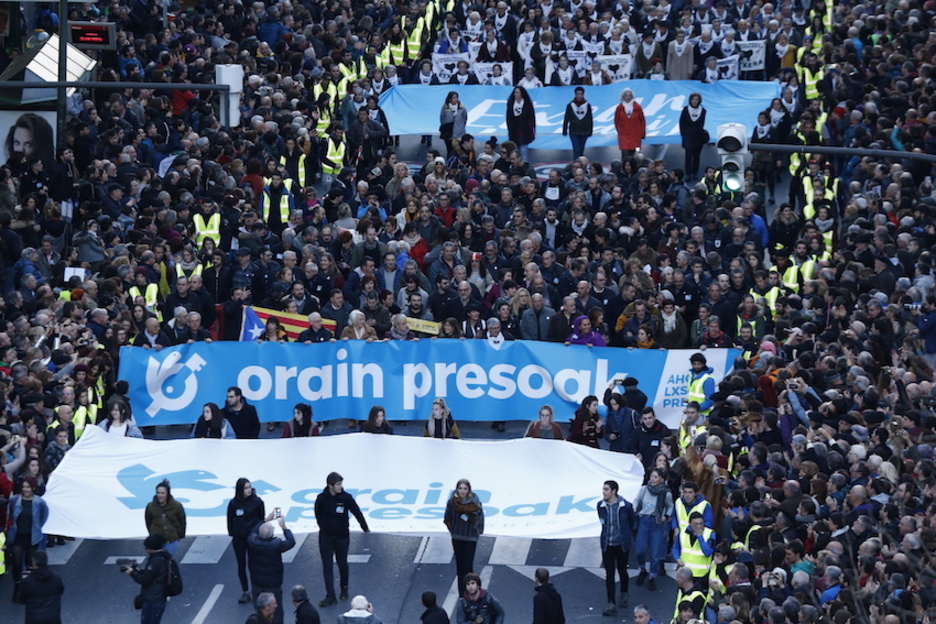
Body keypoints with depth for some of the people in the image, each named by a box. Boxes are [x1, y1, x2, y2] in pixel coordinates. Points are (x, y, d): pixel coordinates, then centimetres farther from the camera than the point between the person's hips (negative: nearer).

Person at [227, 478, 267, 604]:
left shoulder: (257, 501, -8)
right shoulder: (233, 503, -5)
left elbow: (262, 518, 1)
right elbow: (230, 520, 4)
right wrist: (232, 533, 2)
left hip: (253, 536, -2)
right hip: (239, 538, 2)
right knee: (241, 565, 8)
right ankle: (245, 592, 17)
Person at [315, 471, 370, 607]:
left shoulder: (346, 497, -12)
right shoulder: (321, 499, -11)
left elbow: (357, 513, -1)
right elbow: (318, 515, 6)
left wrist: (365, 528, 7)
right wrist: (323, 526, 10)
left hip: (342, 536, 0)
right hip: (326, 536, 0)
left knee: (342, 564, 12)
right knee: (327, 566, -2)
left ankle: (344, 589, 35)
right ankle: (330, 596, -1)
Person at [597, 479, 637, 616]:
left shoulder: (626, 506, -14)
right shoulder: (601, 505, -5)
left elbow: (633, 523, 3)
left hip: (622, 545, -2)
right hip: (607, 545, 2)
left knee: (622, 571, 14)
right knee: (609, 574, 0)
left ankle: (624, 596, 38)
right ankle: (611, 604, 3)